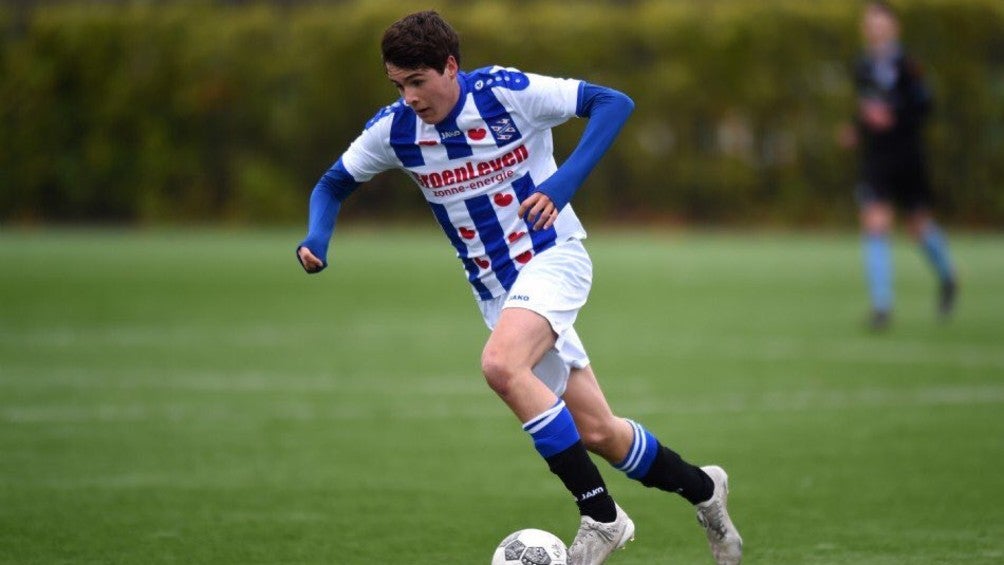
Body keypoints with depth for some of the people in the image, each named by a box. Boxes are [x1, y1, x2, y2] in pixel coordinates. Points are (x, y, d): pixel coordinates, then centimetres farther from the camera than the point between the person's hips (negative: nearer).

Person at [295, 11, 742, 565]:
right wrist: (317, 238, -13)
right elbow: (332, 185, 9)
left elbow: (613, 103, -16)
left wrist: (563, 182, -28)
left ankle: (600, 516, -24)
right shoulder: (393, 129, -6)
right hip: (495, 287, 5)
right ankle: (701, 488, 30)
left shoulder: (508, 92, -18)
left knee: (500, 364, -33)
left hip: (553, 256, -5)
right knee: (596, 432, 3)